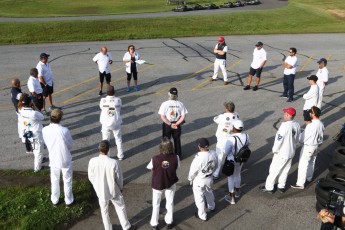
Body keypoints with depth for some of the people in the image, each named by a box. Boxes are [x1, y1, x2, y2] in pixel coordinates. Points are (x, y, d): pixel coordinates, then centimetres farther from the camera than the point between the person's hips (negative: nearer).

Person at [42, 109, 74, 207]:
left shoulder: (45, 130, -16)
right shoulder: (64, 130, -26)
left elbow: (46, 143, 1)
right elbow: (70, 145, -12)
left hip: (53, 159, 3)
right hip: (65, 160, -3)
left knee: (55, 180, 24)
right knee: (67, 181, 18)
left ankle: (55, 201, 40)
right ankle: (68, 201, 34)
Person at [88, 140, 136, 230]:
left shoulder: (92, 161, -22)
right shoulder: (114, 162, -29)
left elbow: (90, 177, -6)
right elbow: (119, 178, -14)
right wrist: (120, 188, 7)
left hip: (100, 191, 2)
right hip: (113, 190, -2)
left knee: (104, 211, 25)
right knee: (120, 208, 22)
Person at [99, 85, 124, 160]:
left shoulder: (103, 100, -15)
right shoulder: (118, 100, -14)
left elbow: (101, 108, 1)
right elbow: (119, 109, -1)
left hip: (106, 124, 0)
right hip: (116, 123, 0)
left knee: (105, 140, 16)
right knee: (118, 139, 18)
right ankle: (120, 155, 30)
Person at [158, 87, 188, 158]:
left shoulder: (165, 104, -15)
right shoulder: (180, 104, -8)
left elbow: (162, 117, -18)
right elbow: (183, 116, -11)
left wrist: (170, 124, -14)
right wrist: (176, 124, -12)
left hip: (167, 125, -2)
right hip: (177, 125, 2)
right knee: (177, 140, 19)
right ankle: (178, 155, 30)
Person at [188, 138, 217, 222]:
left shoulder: (198, 158, -35)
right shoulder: (213, 154, -17)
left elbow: (193, 171, -21)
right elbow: (215, 166, 0)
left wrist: (190, 179, -1)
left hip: (199, 181, -6)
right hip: (209, 178, 6)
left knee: (199, 198, 16)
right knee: (209, 193, 32)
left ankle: (202, 215, 34)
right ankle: (212, 207, 57)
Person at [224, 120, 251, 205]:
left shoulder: (231, 139, -33)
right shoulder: (246, 136, -16)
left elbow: (226, 151, -21)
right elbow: (248, 143, 7)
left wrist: (227, 155, 2)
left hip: (231, 160, -5)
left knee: (231, 177, 14)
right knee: (238, 174, 28)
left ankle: (231, 197, 25)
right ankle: (237, 191, 48)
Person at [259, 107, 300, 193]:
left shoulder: (285, 125, -26)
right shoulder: (297, 125, -3)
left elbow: (279, 139, -23)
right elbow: (296, 139, 8)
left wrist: (275, 149, -9)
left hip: (281, 153, -7)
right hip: (291, 152, 7)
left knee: (274, 170, 7)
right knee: (285, 170, 21)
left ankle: (268, 187, 18)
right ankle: (281, 187, 33)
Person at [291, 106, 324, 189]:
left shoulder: (310, 125, -28)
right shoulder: (321, 124, -4)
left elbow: (303, 138, -18)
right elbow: (320, 136, 8)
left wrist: (300, 140, 0)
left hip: (308, 146, -8)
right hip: (316, 145, 8)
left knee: (303, 164, -1)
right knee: (312, 162, 24)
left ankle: (300, 184, 4)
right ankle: (309, 178, 43)